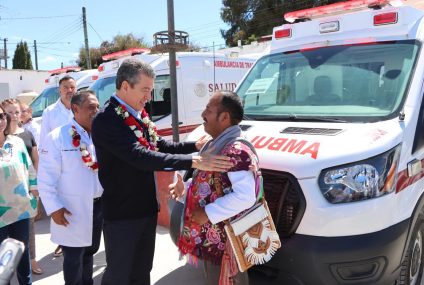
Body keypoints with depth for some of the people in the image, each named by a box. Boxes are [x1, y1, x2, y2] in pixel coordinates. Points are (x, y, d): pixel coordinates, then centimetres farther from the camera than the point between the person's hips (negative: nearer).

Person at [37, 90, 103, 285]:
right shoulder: (57, 137, -11)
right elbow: (46, 178, -11)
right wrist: (53, 208, -14)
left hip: (99, 205, 5)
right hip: (72, 210, -5)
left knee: (90, 250, 22)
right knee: (74, 256, 7)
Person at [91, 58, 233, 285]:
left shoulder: (139, 115, 4)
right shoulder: (106, 120, -22)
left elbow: (159, 146, 14)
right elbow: (140, 156, -32)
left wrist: (196, 146, 1)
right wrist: (193, 162, -36)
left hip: (146, 209, 8)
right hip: (121, 214, -7)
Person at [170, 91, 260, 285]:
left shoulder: (237, 151, -23)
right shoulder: (215, 145, 9)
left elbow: (245, 197, -31)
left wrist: (208, 213, -25)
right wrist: (185, 187, 6)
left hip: (224, 242, -10)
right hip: (211, 237, 10)